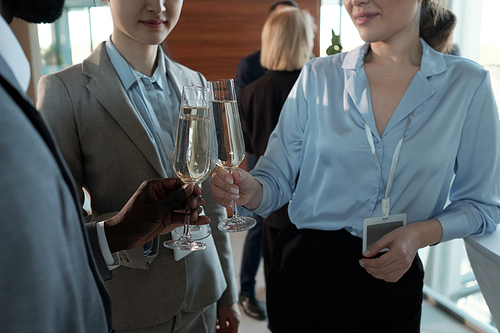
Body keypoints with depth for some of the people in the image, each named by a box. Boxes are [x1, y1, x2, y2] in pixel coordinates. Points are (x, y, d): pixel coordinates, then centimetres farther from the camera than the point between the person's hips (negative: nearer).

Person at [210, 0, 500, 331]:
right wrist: (250, 190, -25)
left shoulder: (468, 83, -5)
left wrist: (421, 233, -17)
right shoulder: (318, 76, -4)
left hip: (392, 283, 0)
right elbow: (278, 179, -4)